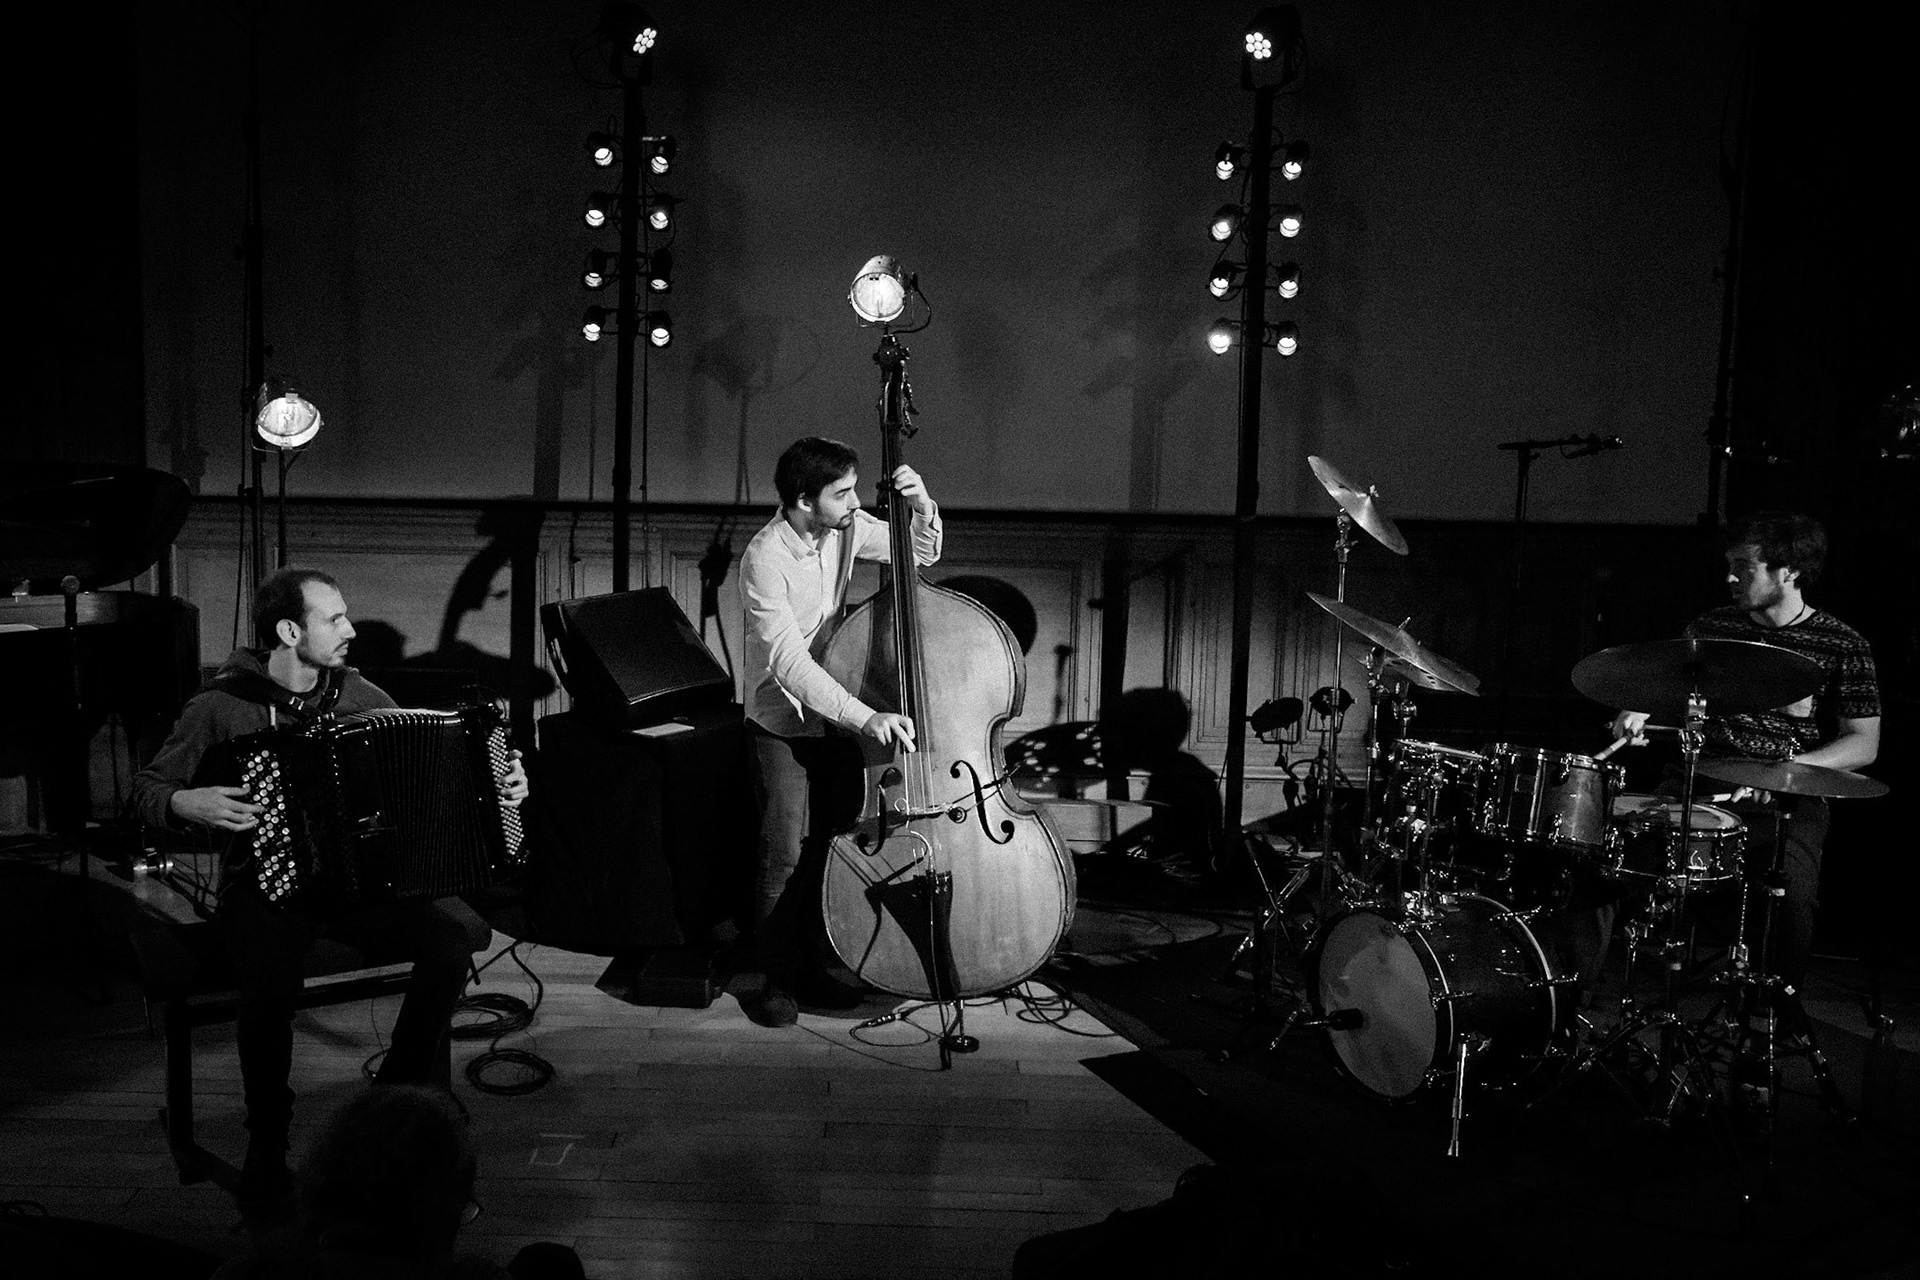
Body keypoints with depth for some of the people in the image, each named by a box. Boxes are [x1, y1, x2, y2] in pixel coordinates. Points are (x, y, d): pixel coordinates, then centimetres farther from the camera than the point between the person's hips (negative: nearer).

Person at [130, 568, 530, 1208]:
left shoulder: (357, 694, 5)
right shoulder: (220, 707, -6)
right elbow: (146, 790, 1)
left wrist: (495, 781, -3)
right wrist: (188, 804, -21)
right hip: (266, 886, -3)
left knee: (457, 932, -22)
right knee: (270, 983, -35)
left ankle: (401, 1090, 0)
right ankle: (267, 1149, -10)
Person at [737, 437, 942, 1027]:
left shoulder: (846, 528, -6)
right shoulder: (765, 558, -24)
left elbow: (922, 554, 8)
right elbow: (789, 662, -31)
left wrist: (922, 507, -15)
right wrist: (866, 717, -39)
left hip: (837, 715, 5)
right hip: (782, 725, -5)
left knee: (833, 845, 8)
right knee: (787, 853, -8)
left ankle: (812, 966, 23)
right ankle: (778, 977, 10)